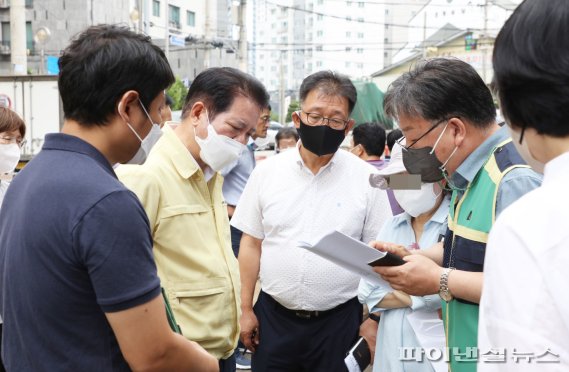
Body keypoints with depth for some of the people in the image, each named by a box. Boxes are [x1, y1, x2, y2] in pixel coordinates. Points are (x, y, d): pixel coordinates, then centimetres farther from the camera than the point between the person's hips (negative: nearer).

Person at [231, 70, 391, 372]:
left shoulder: (367, 179, -5)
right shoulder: (266, 172, -1)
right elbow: (251, 244, 4)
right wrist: (246, 309, 3)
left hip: (339, 321, -1)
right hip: (273, 316, 2)